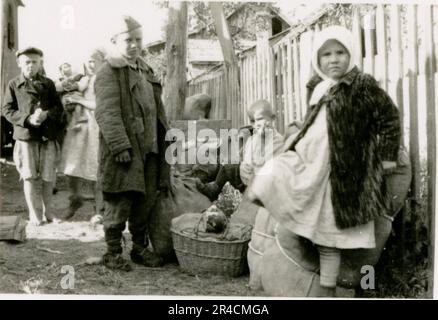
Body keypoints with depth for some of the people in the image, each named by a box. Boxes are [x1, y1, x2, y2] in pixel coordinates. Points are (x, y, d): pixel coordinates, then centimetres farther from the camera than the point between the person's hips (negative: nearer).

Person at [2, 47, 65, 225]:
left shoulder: (48, 84, 10)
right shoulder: (13, 85, 5)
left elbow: (58, 107, 7)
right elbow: (7, 110, 0)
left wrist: (46, 114, -14)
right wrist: (28, 119, -15)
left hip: (48, 135, 2)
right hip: (25, 136, -1)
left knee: (48, 176, 3)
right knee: (29, 176, 1)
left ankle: (47, 210, 18)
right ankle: (33, 212, 12)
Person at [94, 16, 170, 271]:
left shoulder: (146, 70, 19)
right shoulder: (109, 73, -8)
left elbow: (157, 109, 24)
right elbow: (107, 113, -17)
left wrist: (165, 138, 18)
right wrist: (120, 146, -23)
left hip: (149, 149, 8)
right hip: (124, 151, -8)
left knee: (146, 201, 12)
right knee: (120, 202, -2)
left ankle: (140, 247, 26)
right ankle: (113, 252, 12)